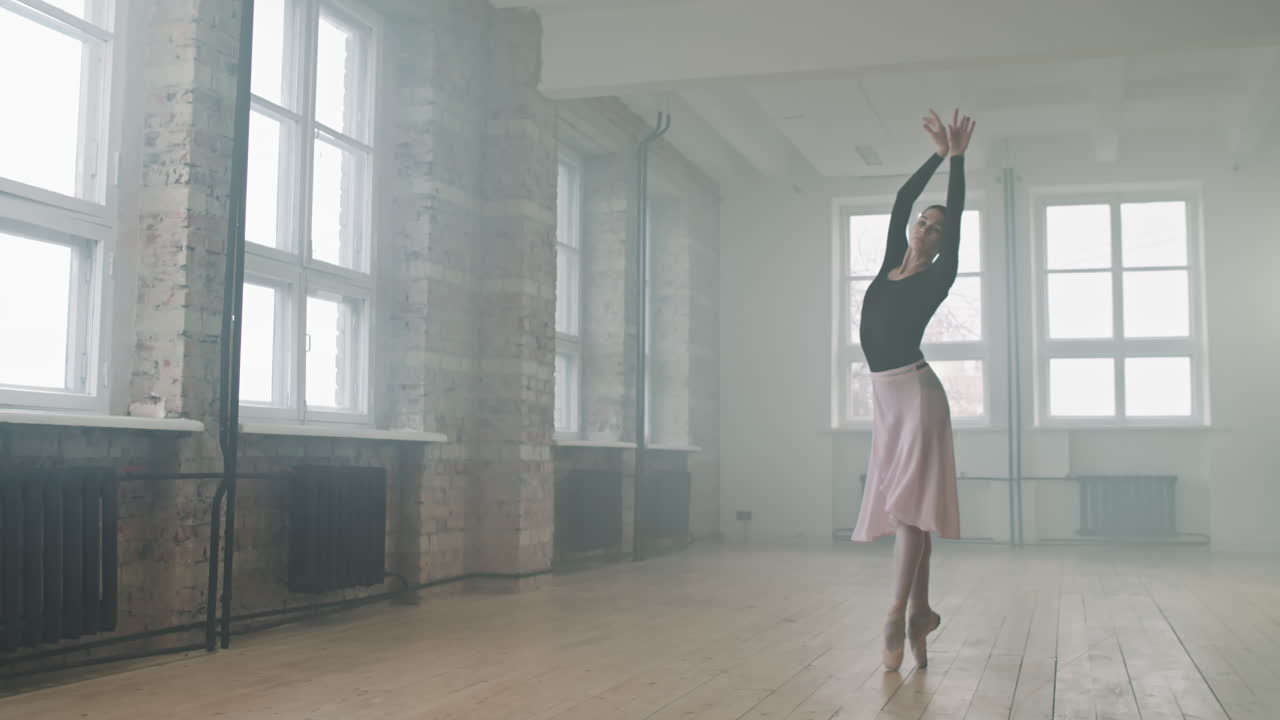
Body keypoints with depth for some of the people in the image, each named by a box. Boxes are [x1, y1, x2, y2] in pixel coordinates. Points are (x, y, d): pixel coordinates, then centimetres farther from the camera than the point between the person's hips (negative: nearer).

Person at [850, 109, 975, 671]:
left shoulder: (936, 278, -1)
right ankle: (920, 610, 11)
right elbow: (902, 199, 18)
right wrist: (937, 155, 23)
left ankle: (899, 614, -13)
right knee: (900, 505, 6)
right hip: (885, 394, 7)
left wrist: (958, 158, 2)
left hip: (916, 391, -6)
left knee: (908, 502, -11)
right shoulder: (891, 265, 14)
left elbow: (955, 216, -4)